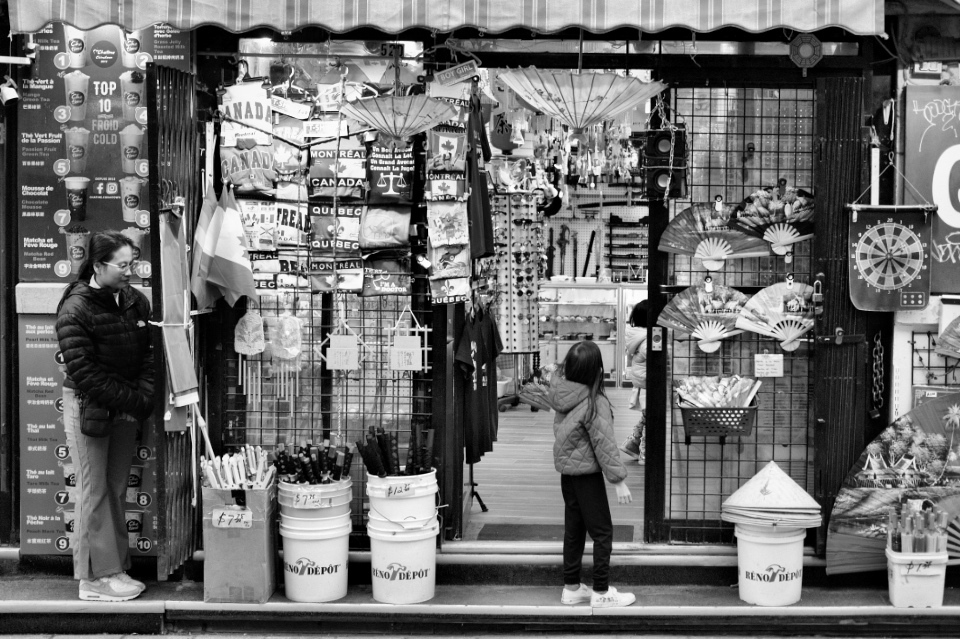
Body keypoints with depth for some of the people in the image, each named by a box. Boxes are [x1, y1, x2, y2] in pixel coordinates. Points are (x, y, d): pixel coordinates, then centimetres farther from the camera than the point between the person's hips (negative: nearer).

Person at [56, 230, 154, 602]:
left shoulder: (136, 302, 5)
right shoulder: (76, 309, -14)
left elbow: (148, 354, 7)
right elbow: (84, 371, -18)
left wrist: (143, 398, -8)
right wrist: (130, 401, -18)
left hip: (127, 408, 6)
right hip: (88, 405, -6)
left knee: (118, 489, 9)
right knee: (94, 491, -3)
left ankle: (116, 569, 16)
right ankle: (95, 578, 1)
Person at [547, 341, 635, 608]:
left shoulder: (560, 392, -6)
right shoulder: (595, 404, -24)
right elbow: (605, 445, -19)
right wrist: (619, 481, -14)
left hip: (567, 473, 7)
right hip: (587, 474, -7)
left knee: (573, 530, 17)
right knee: (602, 533, 4)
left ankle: (571, 587, 25)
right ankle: (601, 593, 9)